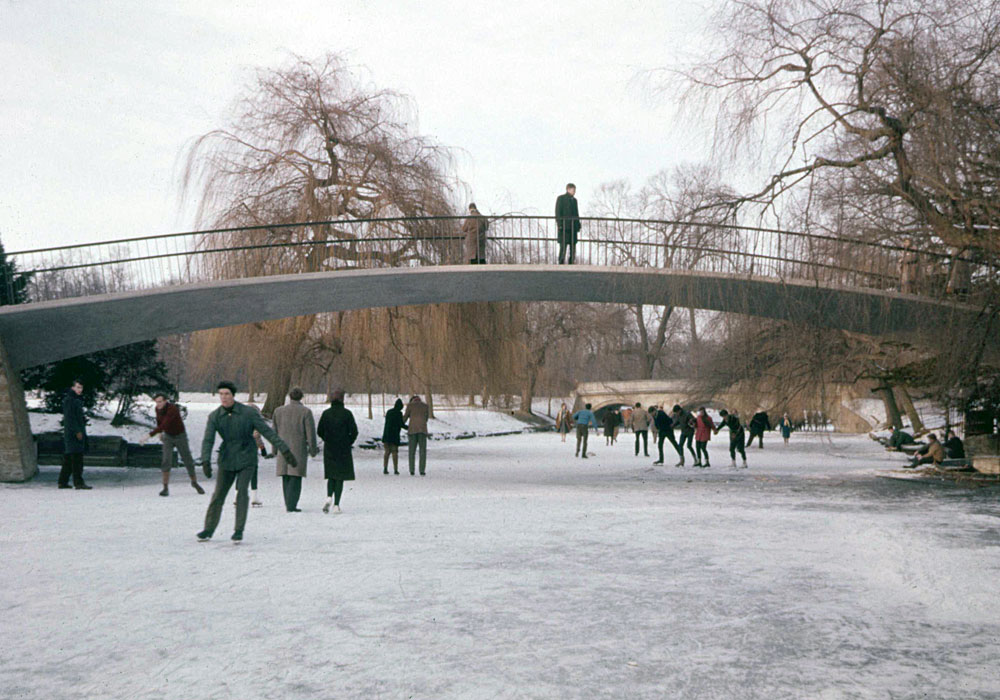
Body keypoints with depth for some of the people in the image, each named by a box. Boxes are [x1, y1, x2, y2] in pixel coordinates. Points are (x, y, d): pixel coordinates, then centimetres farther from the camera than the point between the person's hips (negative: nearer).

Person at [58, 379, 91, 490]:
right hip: (73, 434, -10)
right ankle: (78, 483, -13)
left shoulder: (76, 400, 20)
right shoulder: (69, 400, -11)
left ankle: (62, 482, 16)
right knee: (77, 460, -11)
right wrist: (77, 431, -20)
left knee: (68, 460, 12)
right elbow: (70, 418, -18)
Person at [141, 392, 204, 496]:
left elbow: (164, 425, -43)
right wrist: (160, 433, 20)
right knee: (166, 461, -16)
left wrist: (149, 435, -47)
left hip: (181, 436, -3)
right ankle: (166, 488, -10)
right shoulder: (158, 408, -11)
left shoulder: (173, 409, -34)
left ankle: (194, 482, 29)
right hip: (168, 437, 3)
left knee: (188, 461, 5)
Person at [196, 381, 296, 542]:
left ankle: (239, 530, -5)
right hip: (227, 460, 3)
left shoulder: (248, 413, -11)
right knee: (218, 494, 4)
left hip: (246, 459, -2)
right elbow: (208, 440, -10)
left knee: (242, 491, -15)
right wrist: (205, 461, -26)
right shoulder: (214, 416, -4)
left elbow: (268, 432, -9)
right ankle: (209, 529, 17)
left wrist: (285, 450, -13)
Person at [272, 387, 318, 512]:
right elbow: (311, 433, -6)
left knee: (286, 478, 11)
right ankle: (291, 506, -8)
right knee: (295, 477, -2)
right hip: (299, 449, -4)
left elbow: (275, 431, 10)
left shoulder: (279, 411, 6)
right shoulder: (306, 412, -6)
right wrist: (313, 449, 3)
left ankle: (289, 505, 12)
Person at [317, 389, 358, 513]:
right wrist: (348, 443, 7)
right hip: (343, 450, -2)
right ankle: (336, 505, -1)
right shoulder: (347, 413, -8)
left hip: (329, 449, 2)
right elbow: (354, 431, -10)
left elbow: (320, 431, 1)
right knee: (340, 477, 4)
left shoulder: (326, 413, -1)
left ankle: (329, 497, -10)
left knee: (331, 476, 14)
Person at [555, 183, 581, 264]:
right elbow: (558, 212, -6)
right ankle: (561, 262, -8)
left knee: (573, 245, 4)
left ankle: (571, 263, 7)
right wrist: (559, 224, -14)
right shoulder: (561, 198, 0)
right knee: (563, 245, -9)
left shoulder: (574, 200, 18)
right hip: (564, 226, -6)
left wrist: (578, 225, 12)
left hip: (573, 226, 6)